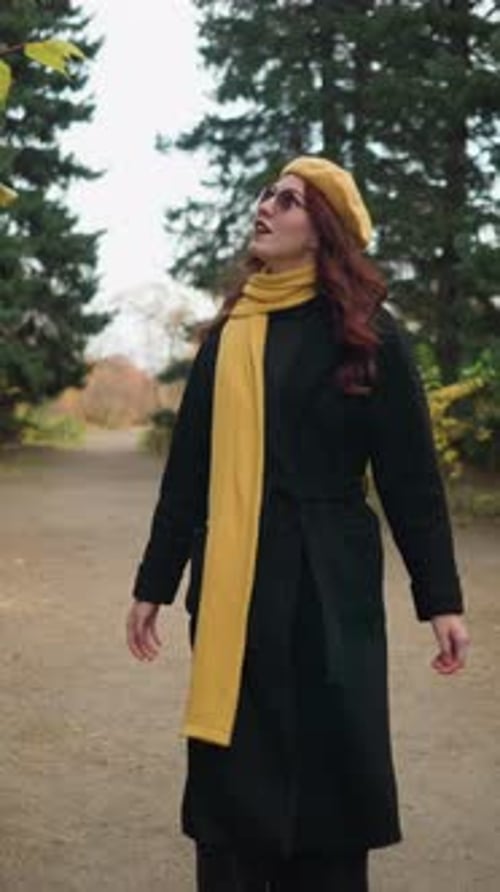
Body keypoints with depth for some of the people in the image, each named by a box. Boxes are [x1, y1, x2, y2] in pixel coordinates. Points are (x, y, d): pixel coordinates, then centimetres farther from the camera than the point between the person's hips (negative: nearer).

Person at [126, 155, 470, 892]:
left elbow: (412, 476, -2)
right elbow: (188, 469, 13)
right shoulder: (225, 333, 11)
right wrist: (154, 582, 13)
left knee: (327, 769, 3)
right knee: (231, 780, 6)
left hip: (327, 586, -3)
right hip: (230, 586, 4)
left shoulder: (370, 335, -1)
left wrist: (441, 599, -5)